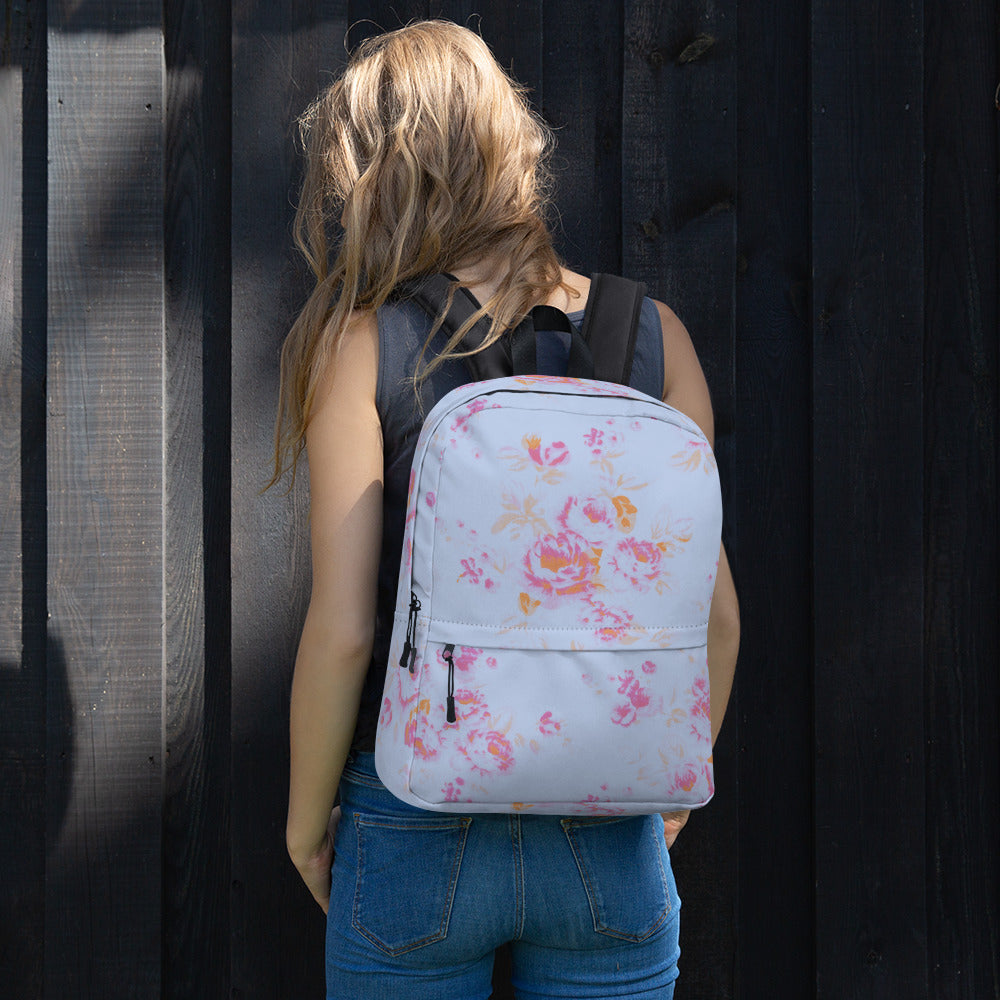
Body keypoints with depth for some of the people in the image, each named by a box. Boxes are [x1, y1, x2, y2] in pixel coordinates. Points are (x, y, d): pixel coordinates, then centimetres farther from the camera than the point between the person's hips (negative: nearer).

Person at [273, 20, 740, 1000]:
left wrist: (307, 817, 3)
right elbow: (715, 612, 0)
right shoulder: (651, 333, -2)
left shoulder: (364, 342, -8)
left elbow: (341, 629, -12)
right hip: (609, 843, 2)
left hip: (415, 836, -1)